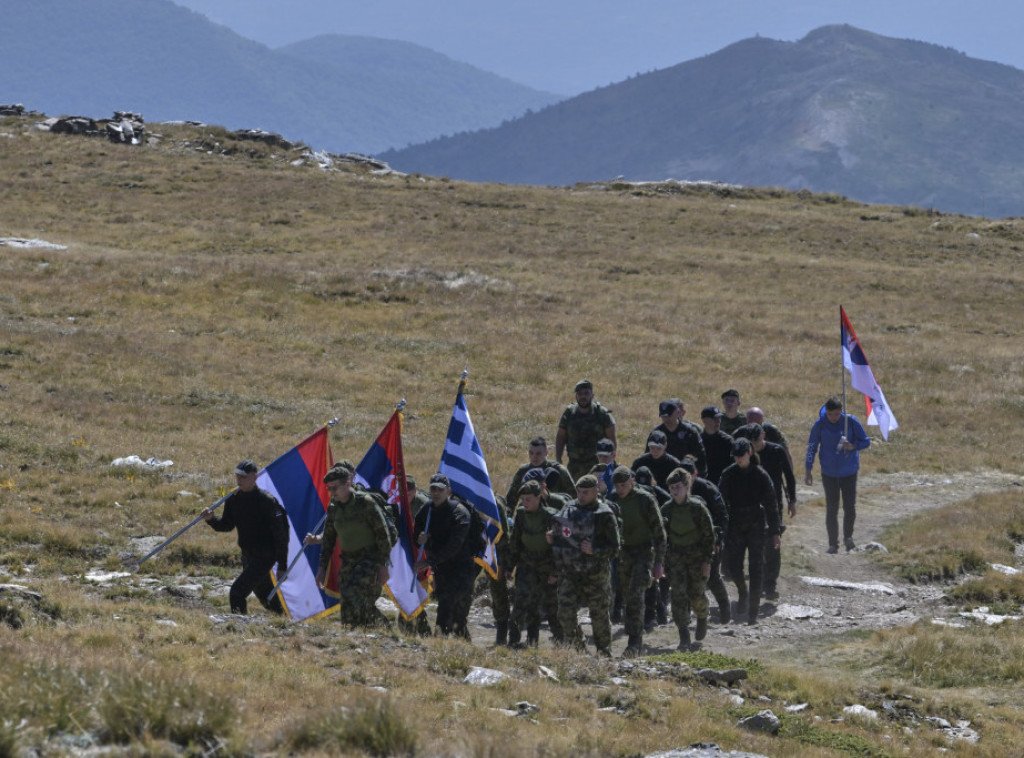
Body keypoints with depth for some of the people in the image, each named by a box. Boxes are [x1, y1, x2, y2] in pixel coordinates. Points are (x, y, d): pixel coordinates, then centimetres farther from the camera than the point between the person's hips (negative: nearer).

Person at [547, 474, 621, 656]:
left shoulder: (605, 515, -8)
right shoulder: (568, 509, 8)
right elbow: (560, 534, 22)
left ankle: (604, 653, 20)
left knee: (599, 614, 5)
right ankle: (577, 648, 9)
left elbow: (614, 548, -8)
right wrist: (552, 538, 0)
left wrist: (594, 551, -24)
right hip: (569, 571, 4)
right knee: (565, 612, -6)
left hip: (595, 574, -4)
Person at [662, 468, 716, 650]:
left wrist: (707, 561, -9)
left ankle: (702, 619, 39)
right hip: (676, 558, 2)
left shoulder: (697, 507, -11)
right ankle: (684, 637, -7)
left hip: (697, 557, -2)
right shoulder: (666, 509, -2)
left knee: (696, 594, 4)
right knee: (679, 595, -9)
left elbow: (709, 534, -6)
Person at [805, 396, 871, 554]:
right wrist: (808, 472, -2)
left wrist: (853, 446, -25)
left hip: (849, 472, 0)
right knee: (831, 510, 2)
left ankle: (848, 537, 26)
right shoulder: (820, 424, -10)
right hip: (829, 473, 0)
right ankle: (833, 544, 13)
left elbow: (865, 441, -3)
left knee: (850, 508, 0)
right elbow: (812, 447, -1)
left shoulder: (851, 421, -10)